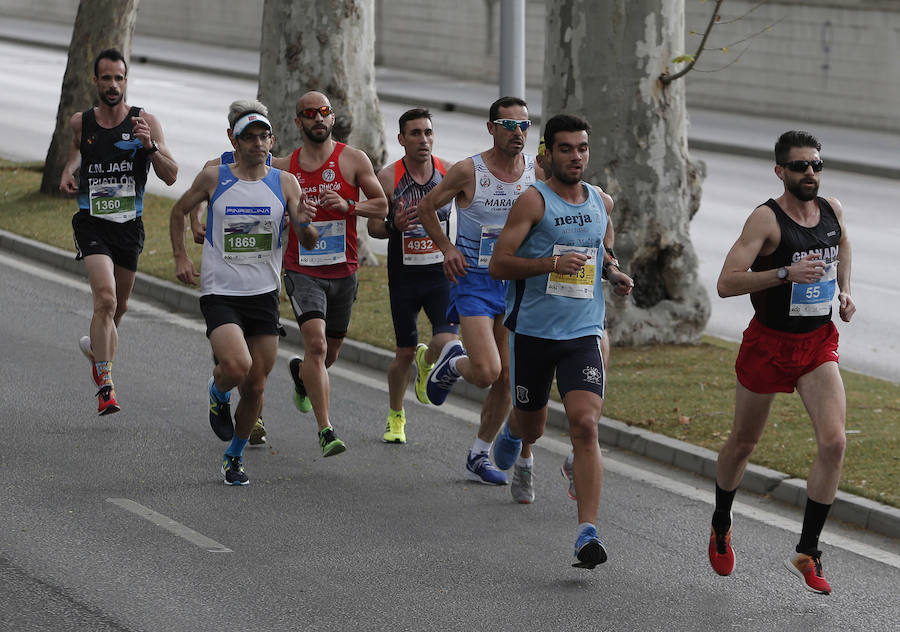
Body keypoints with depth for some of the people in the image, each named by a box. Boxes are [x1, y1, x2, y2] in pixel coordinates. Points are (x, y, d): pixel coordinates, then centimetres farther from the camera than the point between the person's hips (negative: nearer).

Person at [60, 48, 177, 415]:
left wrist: (150, 146, -24)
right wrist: (68, 171, 6)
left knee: (119, 306, 17)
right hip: (92, 222, -2)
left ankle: (96, 346, 49)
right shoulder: (80, 122, 0)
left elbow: (170, 176, -8)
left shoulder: (145, 122, -4)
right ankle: (104, 385, -21)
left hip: (130, 224, 2)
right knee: (105, 298, -22)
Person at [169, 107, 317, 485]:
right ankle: (218, 394, 12)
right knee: (237, 367, -25)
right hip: (220, 294, -3)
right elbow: (179, 212, 15)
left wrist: (305, 223, -21)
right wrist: (180, 257, 6)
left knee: (256, 386, 5)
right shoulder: (213, 178, -2)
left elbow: (310, 243, 1)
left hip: (264, 296, 3)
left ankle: (234, 457, 26)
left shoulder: (285, 183, 2)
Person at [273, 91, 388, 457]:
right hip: (303, 271, -2)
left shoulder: (353, 160, 0)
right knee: (316, 343, -21)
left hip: (343, 271, 2)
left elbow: (381, 207, 2)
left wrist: (347, 206, -15)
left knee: (330, 353, 15)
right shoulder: (284, 168, 3)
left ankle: (300, 373, 52)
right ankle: (325, 431, -21)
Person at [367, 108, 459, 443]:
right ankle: (395, 416, 31)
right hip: (404, 275, -1)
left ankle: (426, 360, 19)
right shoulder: (388, 178, -8)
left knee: (447, 344, -18)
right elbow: (373, 226, -1)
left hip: (442, 274, 1)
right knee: (404, 353, 6)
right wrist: (394, 226, -23)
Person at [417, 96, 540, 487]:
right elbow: (426, 207, 2)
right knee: (486, 372, -18)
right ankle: (452, 363, 18)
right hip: (473, 282, -4)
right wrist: (446, 248, -8)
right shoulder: (468, 172, -12)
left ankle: (479, 456, 20)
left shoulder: (538, 173, -1)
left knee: (506, 380, 4)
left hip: (516, 283, 4)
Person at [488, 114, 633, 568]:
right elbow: (498, 264, -13)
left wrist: (612, 273, 10)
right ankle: (512, 431, 55)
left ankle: (588, 534, -19)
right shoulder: (533, 201, -8)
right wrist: (552, 263, -25)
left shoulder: (602, 203, 9)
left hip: (584, 333, 2)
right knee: (532, 425, 15)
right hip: (533, 331, -2)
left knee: (585, 425, -16)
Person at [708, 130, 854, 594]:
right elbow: (726, 284, -25)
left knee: (833, 441, -15)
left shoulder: (832, 209, 1)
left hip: (819, 344, 4)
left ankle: (806, 552, -7)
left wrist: (844, 291, 13)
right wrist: (786, 273, -34)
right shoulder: (766, 219, -17)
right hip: (768, 343, -4)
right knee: (743, 443, 14)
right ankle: (721, 525, 42)